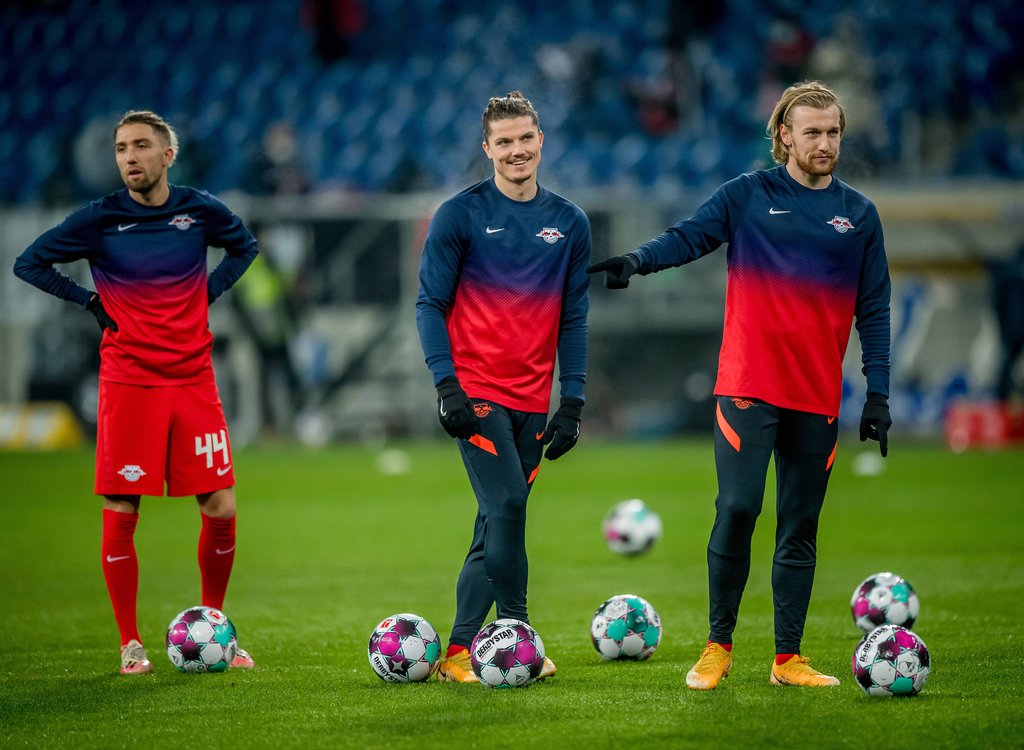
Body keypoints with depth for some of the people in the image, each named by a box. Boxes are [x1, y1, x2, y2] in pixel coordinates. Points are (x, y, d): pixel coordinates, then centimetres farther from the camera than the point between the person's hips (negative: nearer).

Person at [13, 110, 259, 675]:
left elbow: (244, 246, 23)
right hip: (127, 382, -2)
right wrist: (91, 302, -3)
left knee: (221, 510, -2)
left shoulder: (200, 211, 2)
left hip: (193, 379, 2)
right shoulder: (99, 219, -4)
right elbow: (29, 263, 4)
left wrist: (209, 291, 8)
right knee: (120, 514, -4)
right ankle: (130, 643, 8)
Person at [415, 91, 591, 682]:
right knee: (508, 506, -15)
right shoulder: (461, 215, -3)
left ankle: (461, 650, 10)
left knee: (498, 525, 5)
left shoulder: (570, 223, 9)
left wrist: (573, 401, 5)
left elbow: (573, 319, 12)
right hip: (476, 391, -4)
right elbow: (430, 304, -2)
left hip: (532, 402, 4)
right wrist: (447, 384, -12)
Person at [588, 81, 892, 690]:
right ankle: (719, 646, 1)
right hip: (749, 386, -3)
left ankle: (789, 657, 11)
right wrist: (639, 260, -29)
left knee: (800, 527, 5)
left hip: (818, 398, 3)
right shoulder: (748, 195, 3)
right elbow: (691, 236, -8)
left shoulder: (859, 215, 10)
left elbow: (874, 310, 11)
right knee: (737, 508, -12)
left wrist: (879, 393, 5)